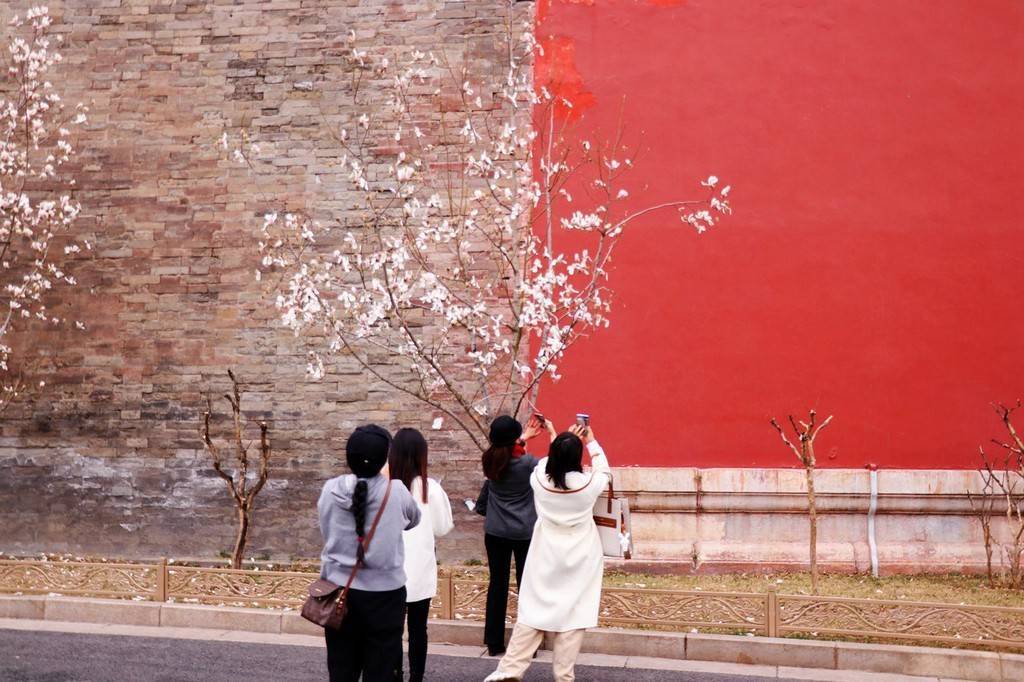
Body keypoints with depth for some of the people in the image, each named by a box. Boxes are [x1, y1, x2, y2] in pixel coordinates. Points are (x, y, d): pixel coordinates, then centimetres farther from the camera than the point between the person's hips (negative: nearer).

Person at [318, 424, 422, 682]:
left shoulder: (330, 489, -8)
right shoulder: (396, 491, -12)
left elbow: (327, 533, 3)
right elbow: (413, 521, 8)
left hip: (339, 589, 2)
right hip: (383, 592, -2)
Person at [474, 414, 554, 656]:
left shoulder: (491, 461, -5)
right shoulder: (527, 463, -18)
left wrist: (525, 437, 24)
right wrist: (553, 432, 5)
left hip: (495, 533, 4)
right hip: (524, 533, -4)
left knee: (497, 584, 11)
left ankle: (494, 643, 16)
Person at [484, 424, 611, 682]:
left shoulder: (539, 478, -12)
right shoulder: (588, 484, -15)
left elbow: (551, 462, 13)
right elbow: (604, 472, 9)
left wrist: (564, 440, 22)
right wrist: (591, 443, 20)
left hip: (545, 557, 2)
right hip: (579, 559, -2)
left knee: (532, 611, 8)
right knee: (572, 614, 4)